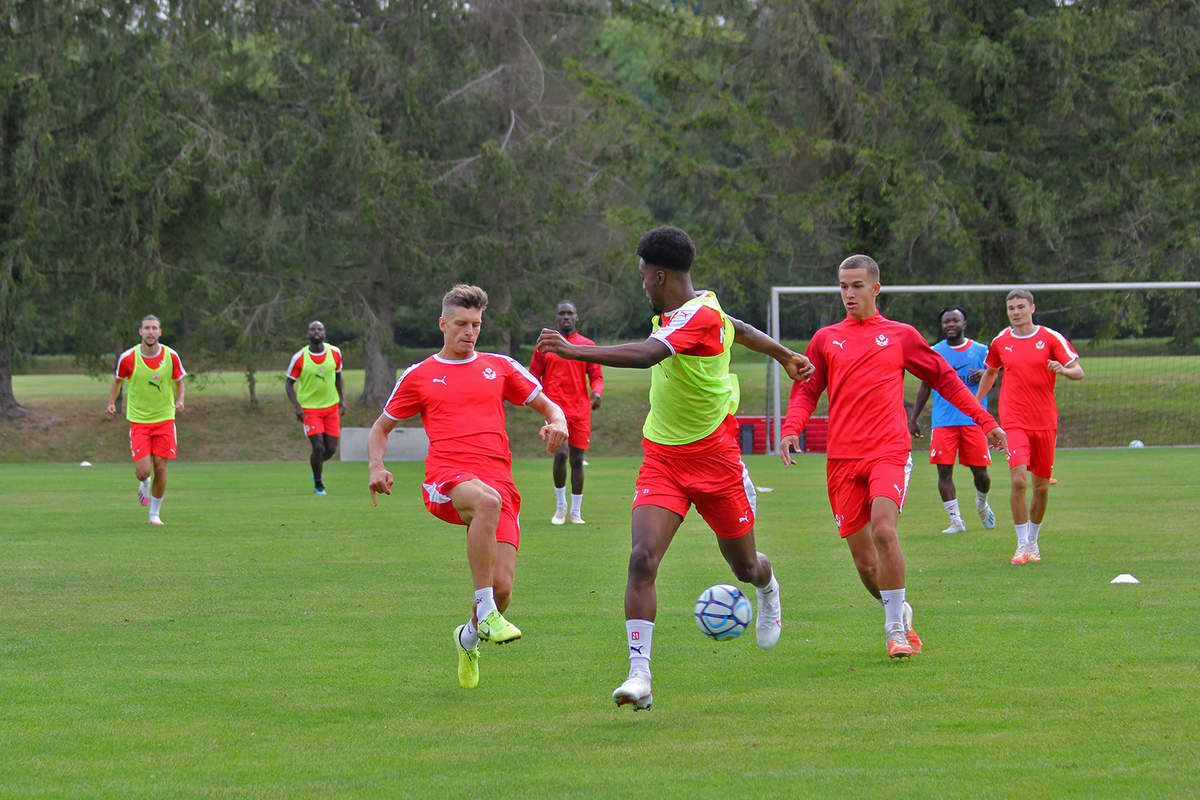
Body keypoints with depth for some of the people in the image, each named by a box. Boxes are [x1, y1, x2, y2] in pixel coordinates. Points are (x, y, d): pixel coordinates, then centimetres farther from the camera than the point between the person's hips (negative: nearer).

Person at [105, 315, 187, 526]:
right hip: (138, 420, -1)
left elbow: (179, 382, 9)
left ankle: (155, 513, 16)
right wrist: (111, 403, -3)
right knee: (143, 471, -11)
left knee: (160, 468, -3)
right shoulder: (128, 358, -7)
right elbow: (118, 380, 11)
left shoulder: (171, 356, -5)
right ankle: (145, 484, 28)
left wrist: (180, 401, -10)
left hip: (164, 419, 1)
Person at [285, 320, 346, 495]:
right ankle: (318, 484, 7)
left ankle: (317, 467, 35)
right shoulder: (300, 358, -11)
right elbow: (289, 384, -1)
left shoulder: (334, 353, -2)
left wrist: (342, 399, 2)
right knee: (318, 448, -14)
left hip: (331, 407, 3)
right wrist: (297, 406, -14)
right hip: (309, 408, -3)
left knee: (331, 450, 1)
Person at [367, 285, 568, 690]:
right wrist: (377, 467, 4)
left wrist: (557, 423, 0)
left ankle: (469, 637, 26)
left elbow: (548, 406, 24)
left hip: (498, 482, 3)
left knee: (502, 588, -11)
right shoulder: (419, 376, 17)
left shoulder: (500, 367, 20)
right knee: (487, 501, -41)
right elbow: (381, 428, 24)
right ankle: (486, 614, -35)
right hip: (446, 480, -3)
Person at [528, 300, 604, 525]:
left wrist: (596, 393, -11)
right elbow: (534, 376, 12)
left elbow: (596, 376, 11)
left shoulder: (587, 345, 10)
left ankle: (576, 512, 15)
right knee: (561, 453, -19)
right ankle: (560, 506, -1)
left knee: (577, 460, 4)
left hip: (580, 410, 2)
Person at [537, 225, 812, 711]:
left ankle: (768, 591, 53)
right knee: (642, 558, -16)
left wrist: (574, 351, -47)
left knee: (744, 565, 15)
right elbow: (735, 328, 23)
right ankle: (639, 675, -20)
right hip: (662, 458, 6)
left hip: (714, 458, -6)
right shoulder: (678, 312, 3)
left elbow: (646, 355, -39)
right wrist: (783, 355, 41)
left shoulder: (700, 315, -22)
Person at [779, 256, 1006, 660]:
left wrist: (984, 420, 15)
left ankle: (895, 630, -17)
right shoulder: (826, 339, 14)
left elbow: (945, 379, 17)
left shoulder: (901, 335, 10)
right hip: (842, 458, 2)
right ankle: (900, 613, 27)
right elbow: (806, 389, 13)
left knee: (884, 530, -26)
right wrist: (791, 428, -7)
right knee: (863, 561, 0)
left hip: (889, 452, -2)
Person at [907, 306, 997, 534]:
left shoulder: (981, 351, 7)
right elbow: (925, 387, 14)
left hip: (974, 420, 0)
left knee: (979, 471, 0)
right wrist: (913, 418, 10)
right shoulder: (934, 353, 7)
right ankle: (956, 520, -2)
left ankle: (982, 504, 32)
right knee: (944, 470, -9)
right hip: (943, 421, 0)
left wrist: (984, 376, -12)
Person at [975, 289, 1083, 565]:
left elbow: (1079, 371, -3)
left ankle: (1033, 541, 27)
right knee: (1019, 479, -18)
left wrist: (1064, 370, -25)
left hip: (1045, 422, 0)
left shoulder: (1051, 338, -1)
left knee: (1041, 486, 7)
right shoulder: (1000, 342, 6)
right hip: (1014, 422, 0)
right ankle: (1022, 545, -10)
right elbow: (990, 372, 25)